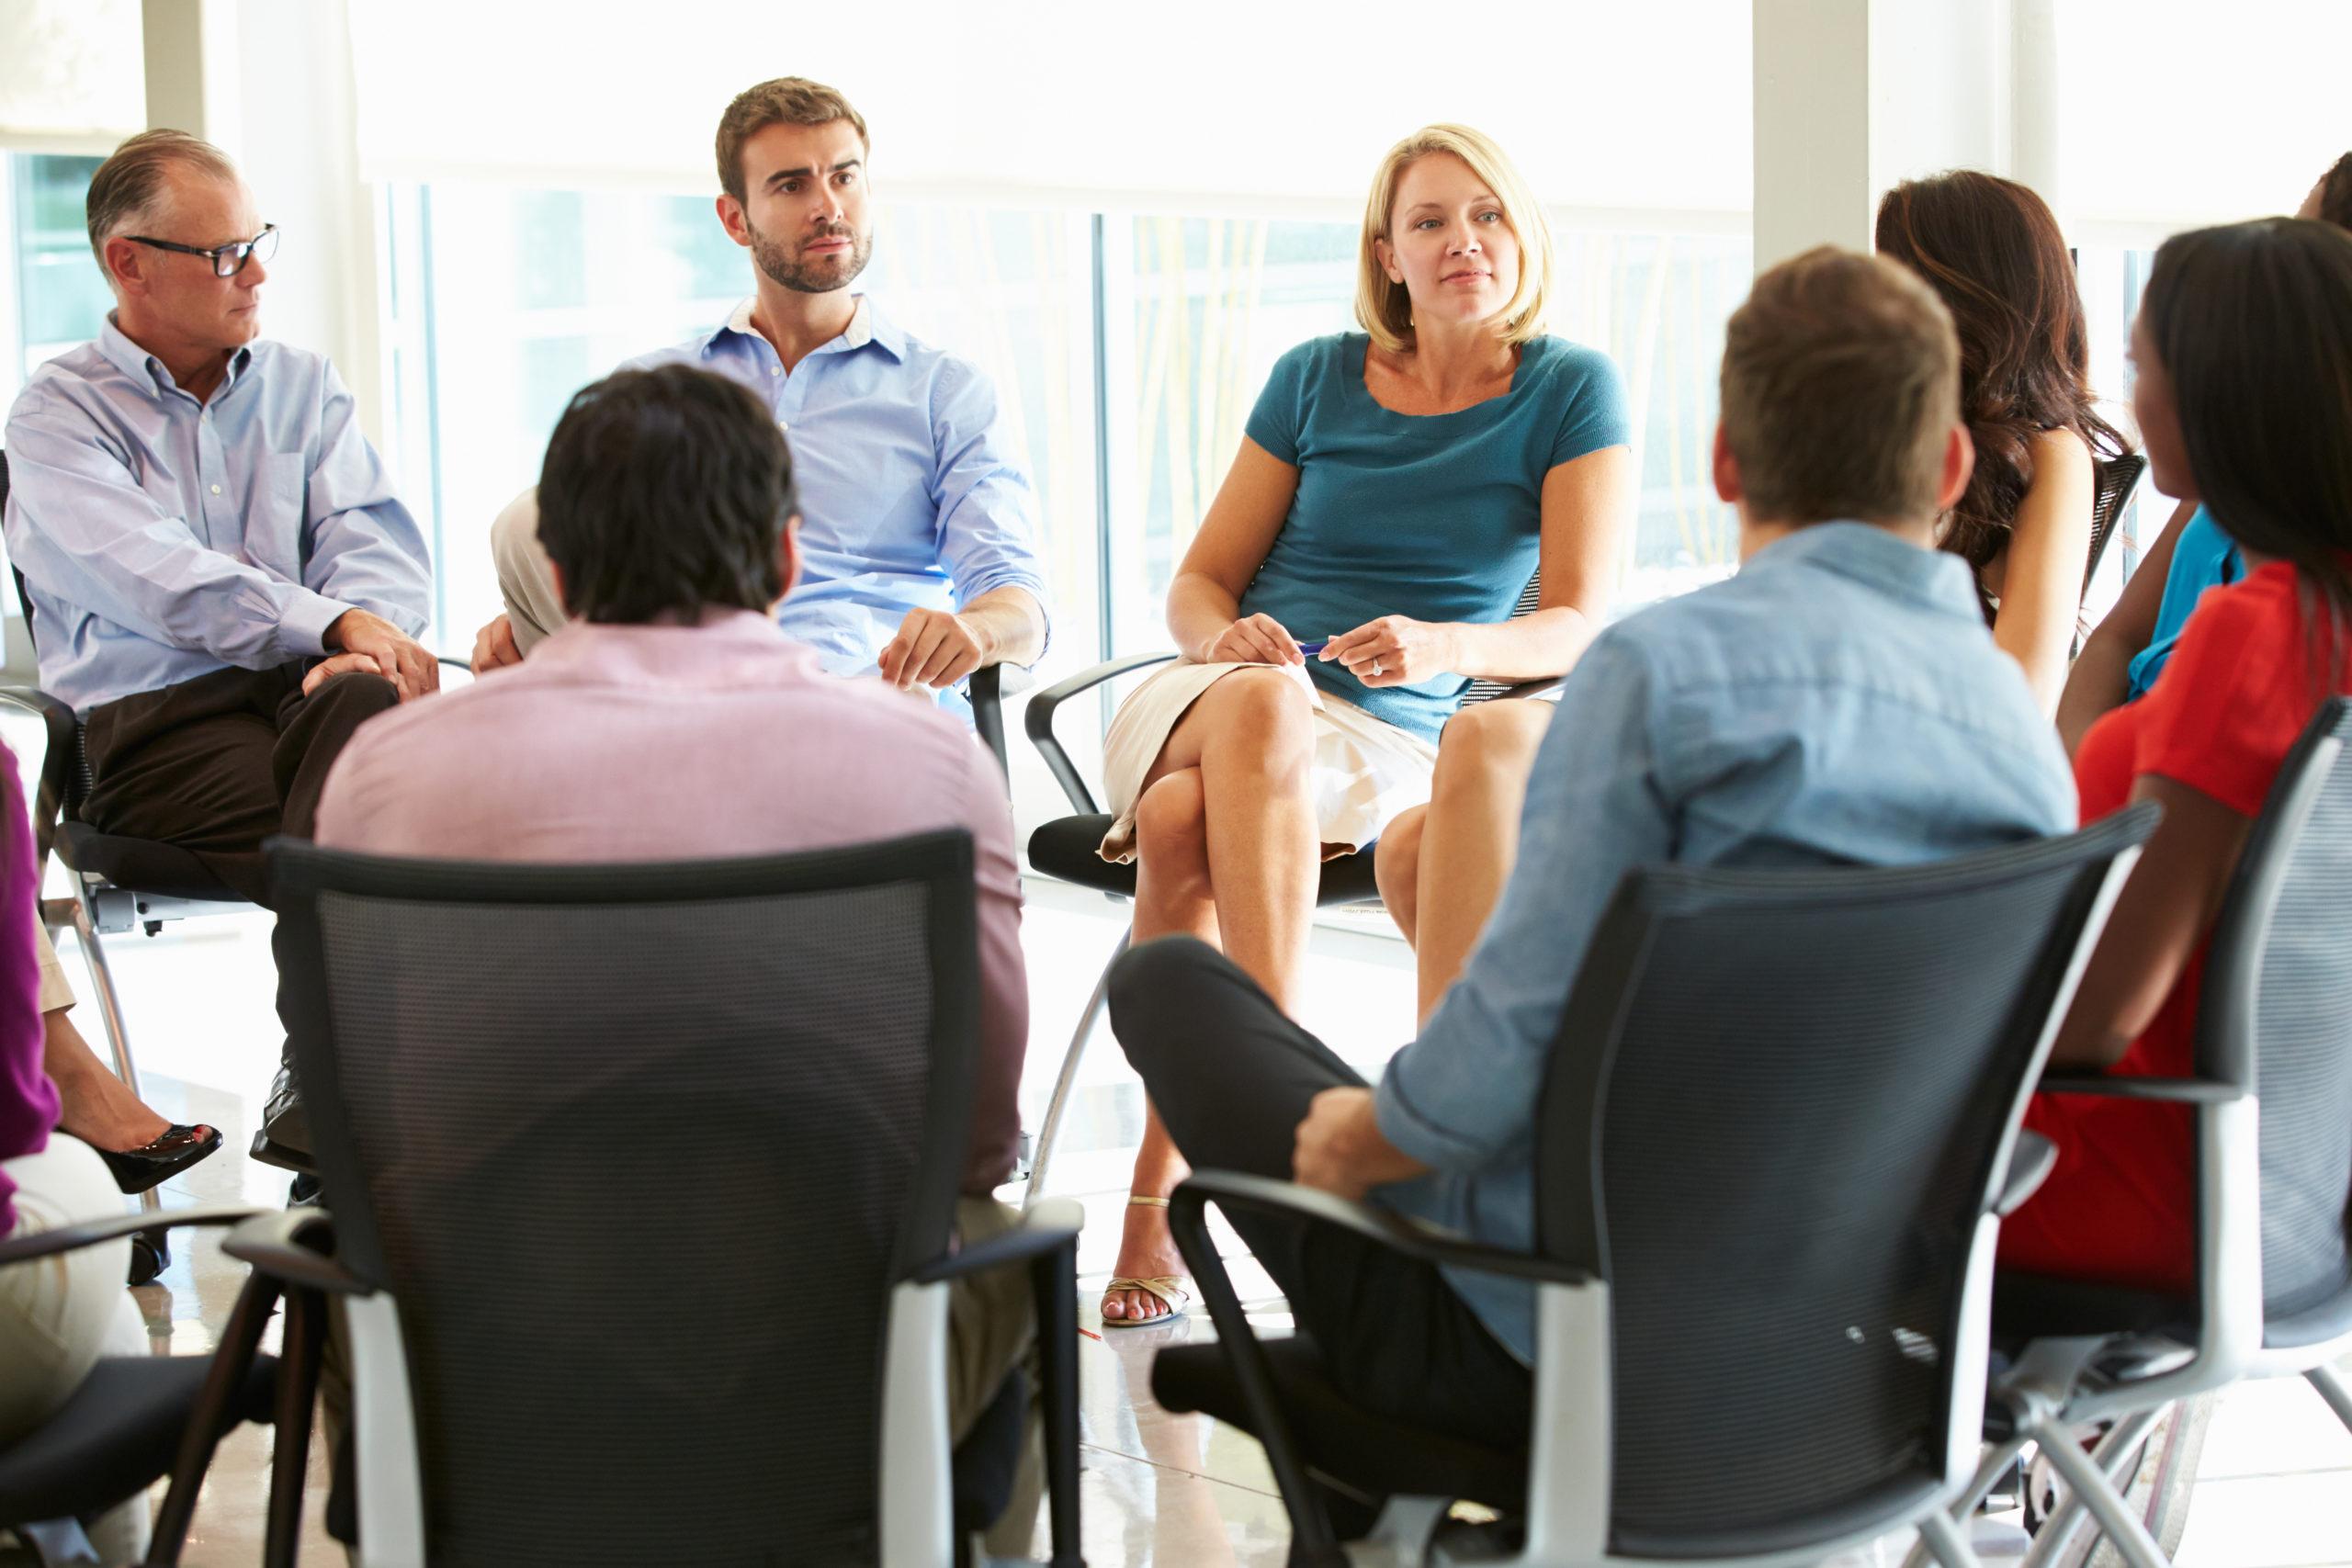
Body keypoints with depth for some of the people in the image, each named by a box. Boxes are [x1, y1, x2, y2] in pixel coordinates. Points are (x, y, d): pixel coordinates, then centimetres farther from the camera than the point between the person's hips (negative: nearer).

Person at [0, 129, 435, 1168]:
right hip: (151, 722, -3)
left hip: (307, 689, 3)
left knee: (367, 699, -36)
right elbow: (160, 583, -10)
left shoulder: (303, 388, 22)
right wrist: (335, 625, -22)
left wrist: (365, 635, -16)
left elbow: (378, 540, 8)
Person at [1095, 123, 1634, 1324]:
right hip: (1200, 704, 2)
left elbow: (1578, 628, -2)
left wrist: (1443, 646, -23)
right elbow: (1199, 583, 14)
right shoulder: (1316, 378, 13)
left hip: (1390, 747, -2)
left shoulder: (1571, 391, 5)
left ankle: (1161, 1185, -32)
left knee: (1184, 822, -35)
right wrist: (1229, 637, -11)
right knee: (1268, 702, -37)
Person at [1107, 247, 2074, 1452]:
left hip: (1539, 1349, -7)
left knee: (1169, 976, 15)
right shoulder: (2023, 724, 0)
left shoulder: (1666, 662, -19)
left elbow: (1518, 1029, -23)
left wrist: (1353, 1140, -1)